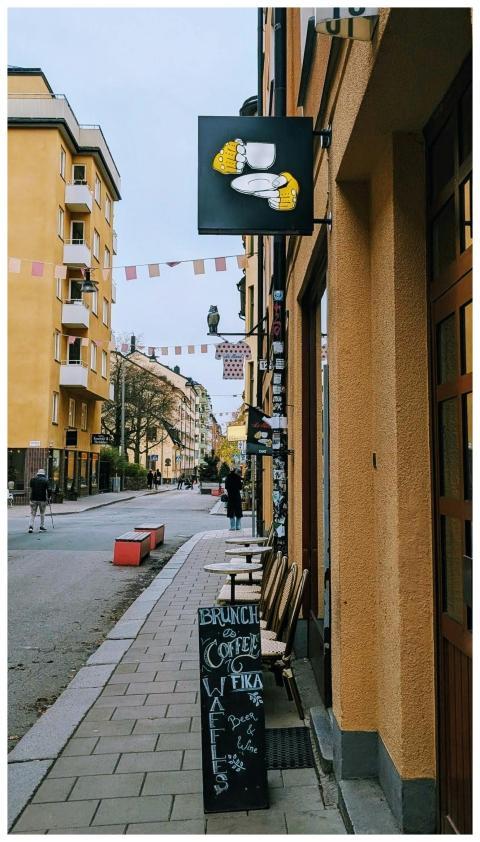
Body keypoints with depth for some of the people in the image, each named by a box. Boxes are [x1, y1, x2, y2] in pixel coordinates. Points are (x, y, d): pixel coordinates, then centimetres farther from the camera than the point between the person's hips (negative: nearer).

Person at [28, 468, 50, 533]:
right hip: (42, 499, -2)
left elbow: (31, 489, 9)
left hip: (33, 499, 2)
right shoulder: (45, 480, -2)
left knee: (32, 513, 6)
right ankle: (42, 527, 10)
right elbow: (47, 490, -3)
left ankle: (31, 526, -6)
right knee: (42, 513, 9)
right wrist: (48, 497, 6)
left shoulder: (32, 479, 5)